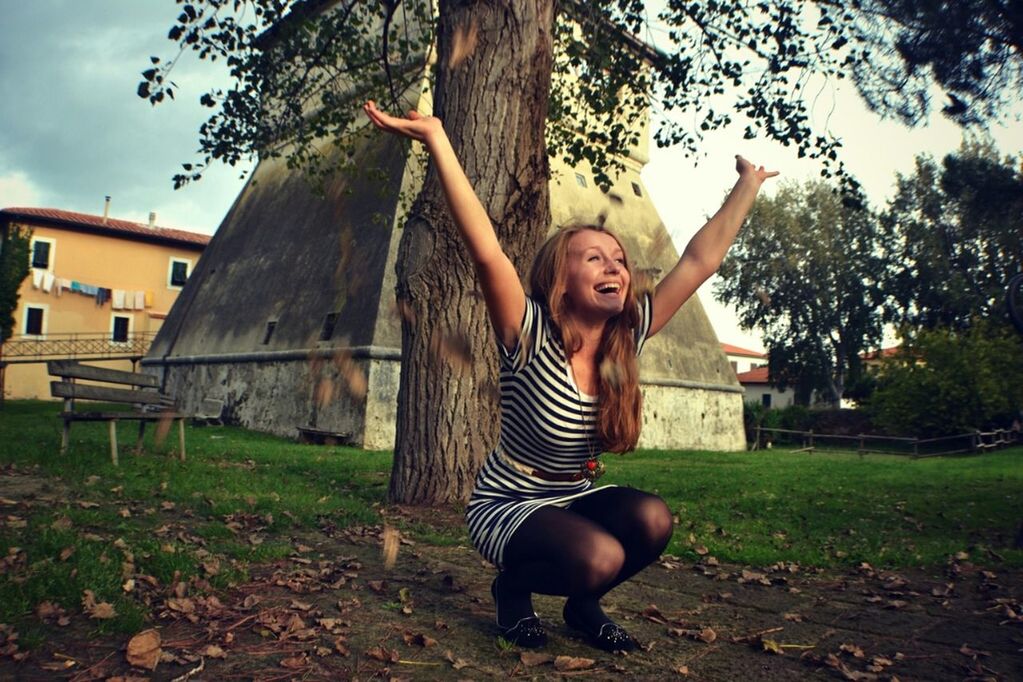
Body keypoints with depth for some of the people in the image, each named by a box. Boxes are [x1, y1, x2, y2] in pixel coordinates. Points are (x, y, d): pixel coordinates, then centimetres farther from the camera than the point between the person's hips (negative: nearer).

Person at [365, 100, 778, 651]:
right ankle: (513, 587, 3)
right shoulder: (532, 337, -23)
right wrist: (437, 139, -44)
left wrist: (748, 186, -2)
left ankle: (583, 604, 7)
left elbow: (699, 262, -5)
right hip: (505, 505, -5)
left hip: (574, 498, 6)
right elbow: (487, 252, -38)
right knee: (600, 557, -31)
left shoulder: (627, 336, -8)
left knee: (652, 519, -24)